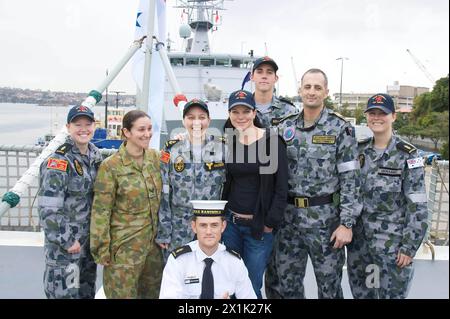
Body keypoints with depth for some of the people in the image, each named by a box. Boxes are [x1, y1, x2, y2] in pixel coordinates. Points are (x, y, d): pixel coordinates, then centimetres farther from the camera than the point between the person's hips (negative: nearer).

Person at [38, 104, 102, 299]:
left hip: (89, 238, 7)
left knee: (87, 291, 21)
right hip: (64, 242, -7)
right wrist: (67, 241, -18)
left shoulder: (95, 155, 4)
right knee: (65, 292, 3)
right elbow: (48, 208, -23)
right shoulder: (58, 162, -19)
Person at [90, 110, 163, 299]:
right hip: (125, 246, -5)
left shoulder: (155, 158, 1)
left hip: (153, 242, 5)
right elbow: (100, 212, -12)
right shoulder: (111, 166, -14)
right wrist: (102, 249, -10)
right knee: (123, 294, 7)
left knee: (153, 292, 18)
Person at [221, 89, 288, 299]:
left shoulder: (272, 140, -9)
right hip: (230, 222, 4)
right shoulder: (227, 141, 3)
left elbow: (281, 186, -9)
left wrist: (271, 222, -10)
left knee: (251, 287, 5)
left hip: (259, 226, -3)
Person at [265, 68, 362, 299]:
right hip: (289, 219, 4)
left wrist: (346, 223, -12)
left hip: (325, 219, -3)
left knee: (329, 286, 10)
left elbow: (350, 178, -8)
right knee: (285, 284, 13)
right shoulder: (286, 127, 6)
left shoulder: (341, 129, -5)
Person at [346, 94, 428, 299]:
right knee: (359, 293, 16)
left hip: (392, 243, -4)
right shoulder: (358, 150, 4)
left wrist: (409, 247, -12)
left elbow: (418, 207, -10)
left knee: (392, 294, 7)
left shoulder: (407, 155, -9)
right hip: (358, 239, 4)